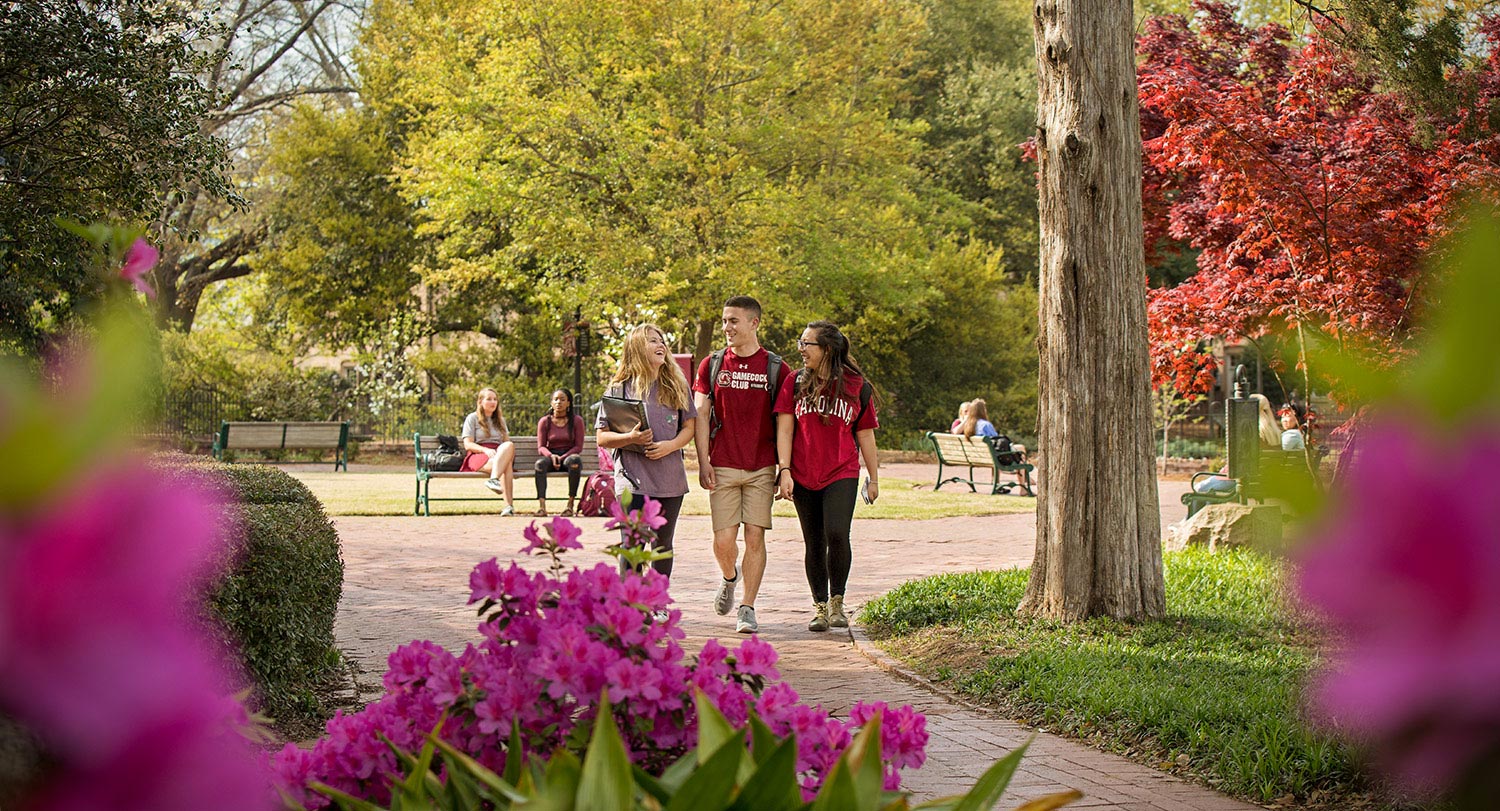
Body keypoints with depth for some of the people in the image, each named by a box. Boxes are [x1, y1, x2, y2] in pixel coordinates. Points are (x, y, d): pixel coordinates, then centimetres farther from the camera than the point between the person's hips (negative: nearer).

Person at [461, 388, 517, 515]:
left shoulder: (500, 420, 28)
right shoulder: (472, 418, 10)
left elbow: (507, 441, 20)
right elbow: (468, 444, -1)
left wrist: (505, 451, -5)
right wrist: (485, 450, -19)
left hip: (499, 454, 4)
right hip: (478, 455, -4)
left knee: (509, 446, -36)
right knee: (506, 465, -38)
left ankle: (494, 479, -54)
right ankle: (509, 505, -52)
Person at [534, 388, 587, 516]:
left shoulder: (577, 420, 2)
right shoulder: (544, 421, 6)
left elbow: (578, 447, -1)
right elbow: (541, 446, 3)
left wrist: (562, 457, -16)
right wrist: (551, 456, -19)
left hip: (569, 455, -1)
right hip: (550, 455, 1)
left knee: (575, 460, -38)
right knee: (540, 462, -35)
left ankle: (570, 505, -34)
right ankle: (541, 506, -45)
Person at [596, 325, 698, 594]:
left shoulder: (676, 386, 8)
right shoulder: (619, 389, -1)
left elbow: (689, 426, 10)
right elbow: (602, 437, -1)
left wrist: (670, 445, -10)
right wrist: (630, 438, -20)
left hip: (670, 478, 3)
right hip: (634, 479, -3)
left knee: (663, 545, 12)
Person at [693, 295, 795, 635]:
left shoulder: (776, 368, 2)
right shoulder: (712, 365, 6)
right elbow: (700, 416, 5)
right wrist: (703, 463, -3)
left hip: (762, 468, -1)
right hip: (722, 467, 1)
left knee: (755, 537, -4)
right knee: (723, 540, -2)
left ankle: (747, 608, 4)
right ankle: (729, 578, 31)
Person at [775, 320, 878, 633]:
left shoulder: (857, 386, 3)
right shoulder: (794, 383, 5)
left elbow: (865, 435, 10)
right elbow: (784, 429, 2)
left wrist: (873, 478, 13)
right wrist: (784, 471, -8)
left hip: (842, 475, -2)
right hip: (803, 477, 2)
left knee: (837, 534, -19)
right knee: (814, 544, 5)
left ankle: (837, 601, -2)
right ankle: (820, 607, 16)